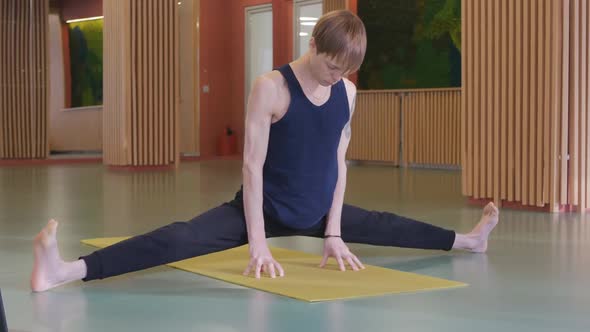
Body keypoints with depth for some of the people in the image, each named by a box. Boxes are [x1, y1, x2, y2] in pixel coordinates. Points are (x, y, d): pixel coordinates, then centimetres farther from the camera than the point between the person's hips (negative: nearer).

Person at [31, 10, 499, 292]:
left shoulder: (347, 92, -2)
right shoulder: (271, 87, -19)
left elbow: (340, 162, 4)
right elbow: (252, 164, -21)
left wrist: (333, 232, 1)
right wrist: (258, 243, -25)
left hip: (317, 213, 6)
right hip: (266, 209, -5)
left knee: (382, 226, 20)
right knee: (182, 239, -26)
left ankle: (467, 240, 47)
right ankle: (68, 271, -42)